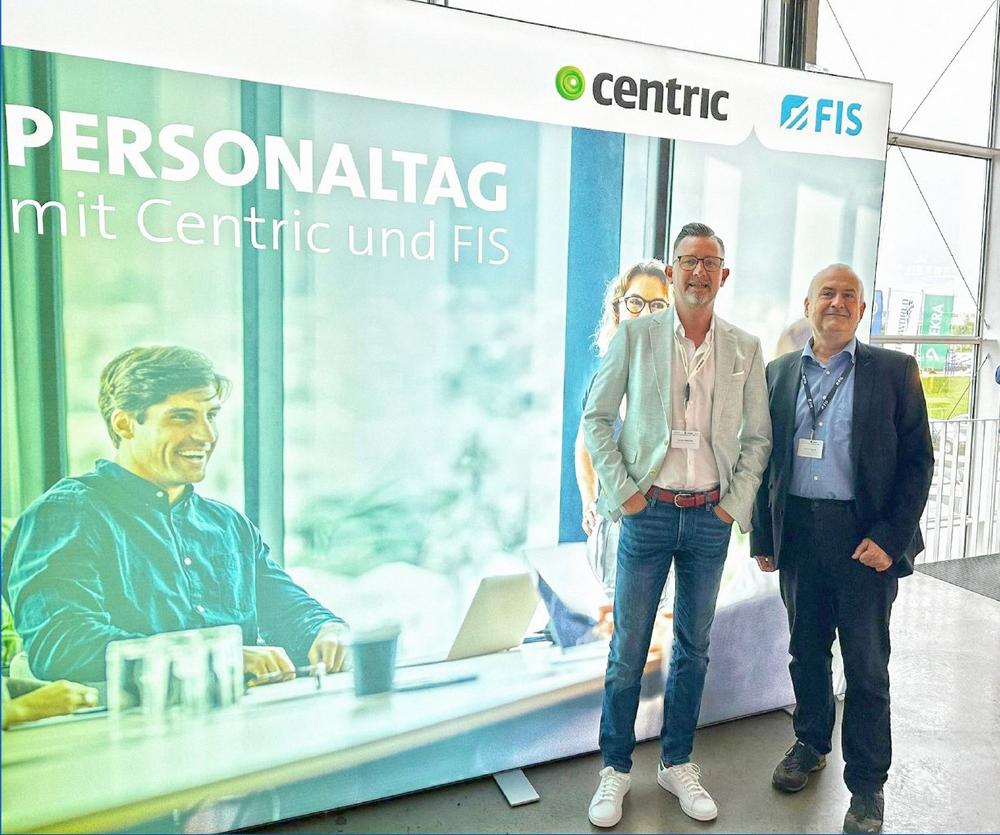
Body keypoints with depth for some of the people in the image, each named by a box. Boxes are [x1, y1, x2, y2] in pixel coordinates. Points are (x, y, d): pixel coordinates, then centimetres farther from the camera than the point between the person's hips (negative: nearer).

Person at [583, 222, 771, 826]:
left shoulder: (746, 348, 4)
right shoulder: (636, 336, -3)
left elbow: (758, 436, 9)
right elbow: (596, 418, -1)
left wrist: (736, 502, 0)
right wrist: (622, 490, -7)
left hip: (711, 516, 3)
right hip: (649, 510, -2)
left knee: (694, 647, 14)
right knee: (629, 649, 5)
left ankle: (678, 764, 31)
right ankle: (616, 769, 23)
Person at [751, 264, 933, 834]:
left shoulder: (895, 371, 0)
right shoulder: (780, 373, 8)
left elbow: (918, 460, -3)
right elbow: (766, 458, 9)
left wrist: (890, 536, -12)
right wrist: (763, 535, 7)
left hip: (865, 539, -3)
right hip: (798, 532, 3)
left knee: (867, 666, 7)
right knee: (807, 652, 17)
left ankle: (867, 784, 24)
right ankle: (811, 744, 39)